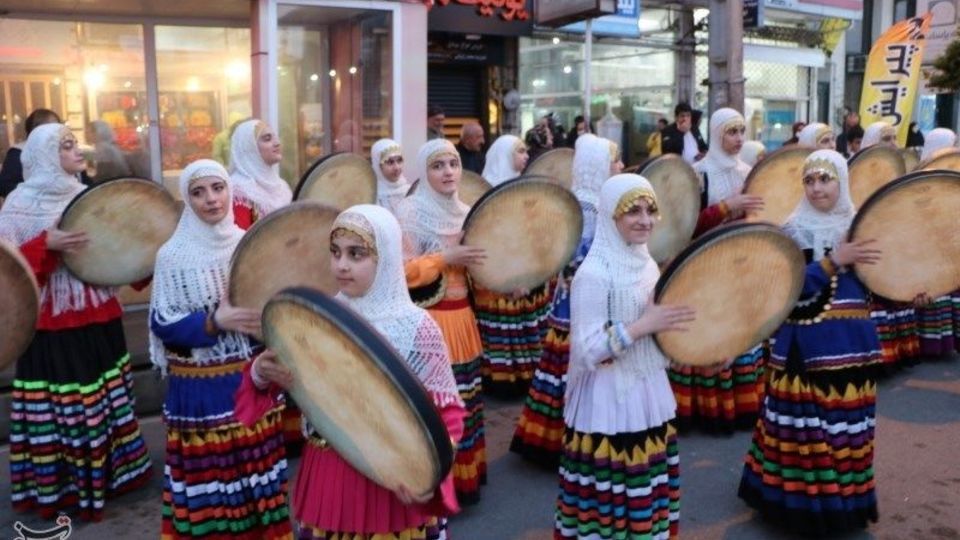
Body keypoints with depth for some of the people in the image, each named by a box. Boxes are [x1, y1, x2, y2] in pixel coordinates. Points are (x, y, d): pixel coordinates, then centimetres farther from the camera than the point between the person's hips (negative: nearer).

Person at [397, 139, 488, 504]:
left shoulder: (465, 212, 10)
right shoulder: (410, 212, -11)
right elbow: (400, 271, -18)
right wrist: (445, 259, -21)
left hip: (462, 316, 7)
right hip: (428, 321, -7)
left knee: (465, 399, 15)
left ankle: (465, 475, 29)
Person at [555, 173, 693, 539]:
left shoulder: (646, 263, 7)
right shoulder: (593, 273, -18)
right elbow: (587, 350, -23)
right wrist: (645, 325, -26)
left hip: (649, 398, 8)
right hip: (609, 406, -8)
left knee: (647, 500, 20)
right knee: (611, 501, 4)